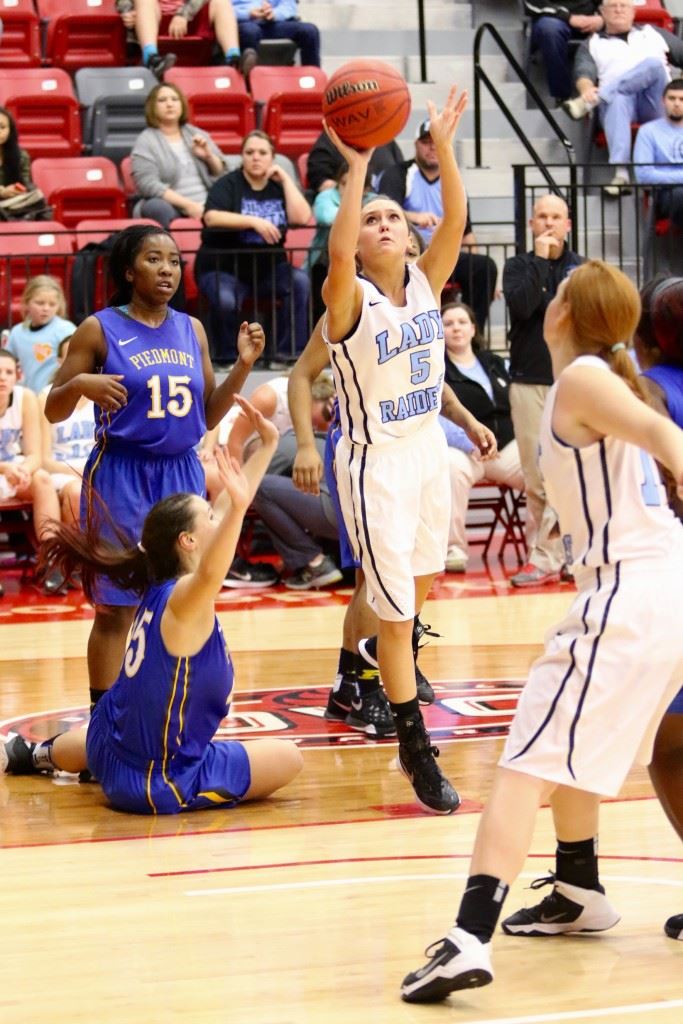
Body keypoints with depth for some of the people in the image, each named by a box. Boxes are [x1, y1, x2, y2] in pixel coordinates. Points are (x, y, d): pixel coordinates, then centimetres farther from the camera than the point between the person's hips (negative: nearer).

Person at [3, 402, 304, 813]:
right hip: (159, 782, -9)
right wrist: (237, 509, -69)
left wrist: (268, 446, 12)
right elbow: (210, 573, -53)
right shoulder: (182, 598, -26)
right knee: (288, 758, -1)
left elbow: (231, 508, 8)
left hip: (110, 747, 9)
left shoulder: (159, 587, -1)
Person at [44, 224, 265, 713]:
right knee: (115, 608, -1)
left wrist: (243, 365, 0)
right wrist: (79, 385, -22)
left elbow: (208, 415, 13)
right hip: (120, 476, -4)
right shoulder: (99, 329, -5)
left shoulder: (192, 330, 8)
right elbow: (53, 411, -2)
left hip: (182, 475, 4)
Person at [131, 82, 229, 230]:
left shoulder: (196, 134, 18)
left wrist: (209, 156, -2)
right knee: (158, 207, -38)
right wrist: (187, 204, -19)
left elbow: (220, 173, 22)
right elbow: (148, 184, -10)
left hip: (206, 206, 4)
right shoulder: (145, 141, 3)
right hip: (171, 207, -4)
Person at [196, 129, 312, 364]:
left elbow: (302, 218, -8)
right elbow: (211, 217, -21)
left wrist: (285, 180, -4)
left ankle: (289, 352, -16)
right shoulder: (228, 184, -1)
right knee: (225, 300, -34)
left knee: (300, 281, -24)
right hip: (223, 268, -4)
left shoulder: (279, 187, 10)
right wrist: (254, 222, -25)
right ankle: (226, 357, -10)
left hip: (268, 268, 4)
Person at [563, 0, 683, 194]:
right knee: (617, 98, -39)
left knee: (653, 63, -30)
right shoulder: (592, 45, 22)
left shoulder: (653, 33, 30)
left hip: (654, 103, 1)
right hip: (614, 97, -1)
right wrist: (587, 89, -22)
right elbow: (583, 73, 3)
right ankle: (620, 173, -56)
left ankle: (587, 104, -36)